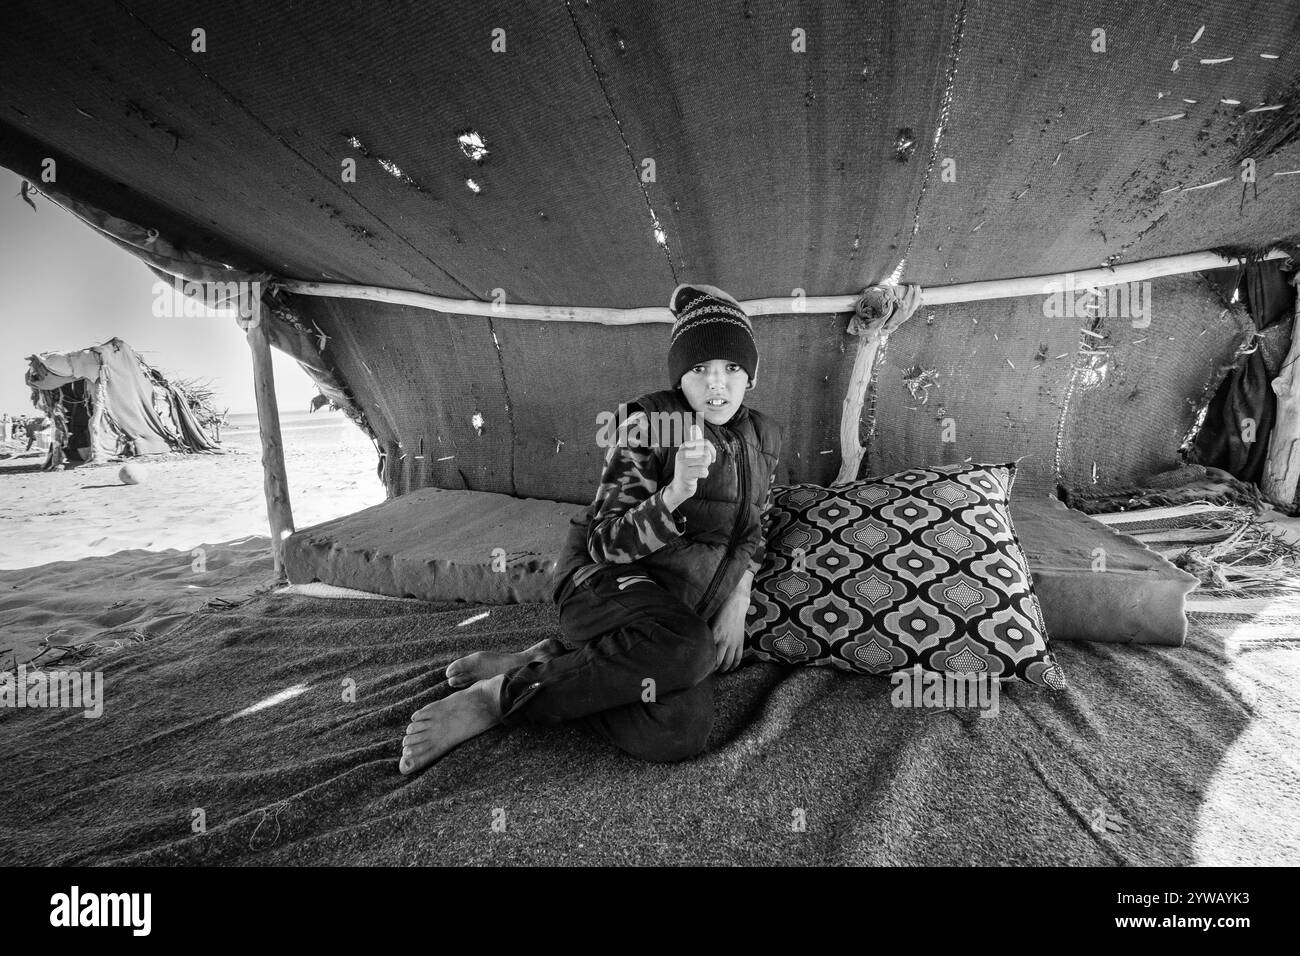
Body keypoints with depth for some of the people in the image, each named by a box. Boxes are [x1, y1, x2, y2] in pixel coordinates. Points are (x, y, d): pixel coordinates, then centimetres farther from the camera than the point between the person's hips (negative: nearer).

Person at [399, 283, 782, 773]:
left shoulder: (763, 437, 7)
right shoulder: (648, 423, -12)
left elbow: (751, 531, 17)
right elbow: (606, 543, -15)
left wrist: (737, 602, 1)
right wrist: (675, 494, -32)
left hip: (685, 601, 5)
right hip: (610, 579, -4)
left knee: (678, 735, -26)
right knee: (688, 650, -39)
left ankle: (555, 655, -6)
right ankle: (499, 694, -21)